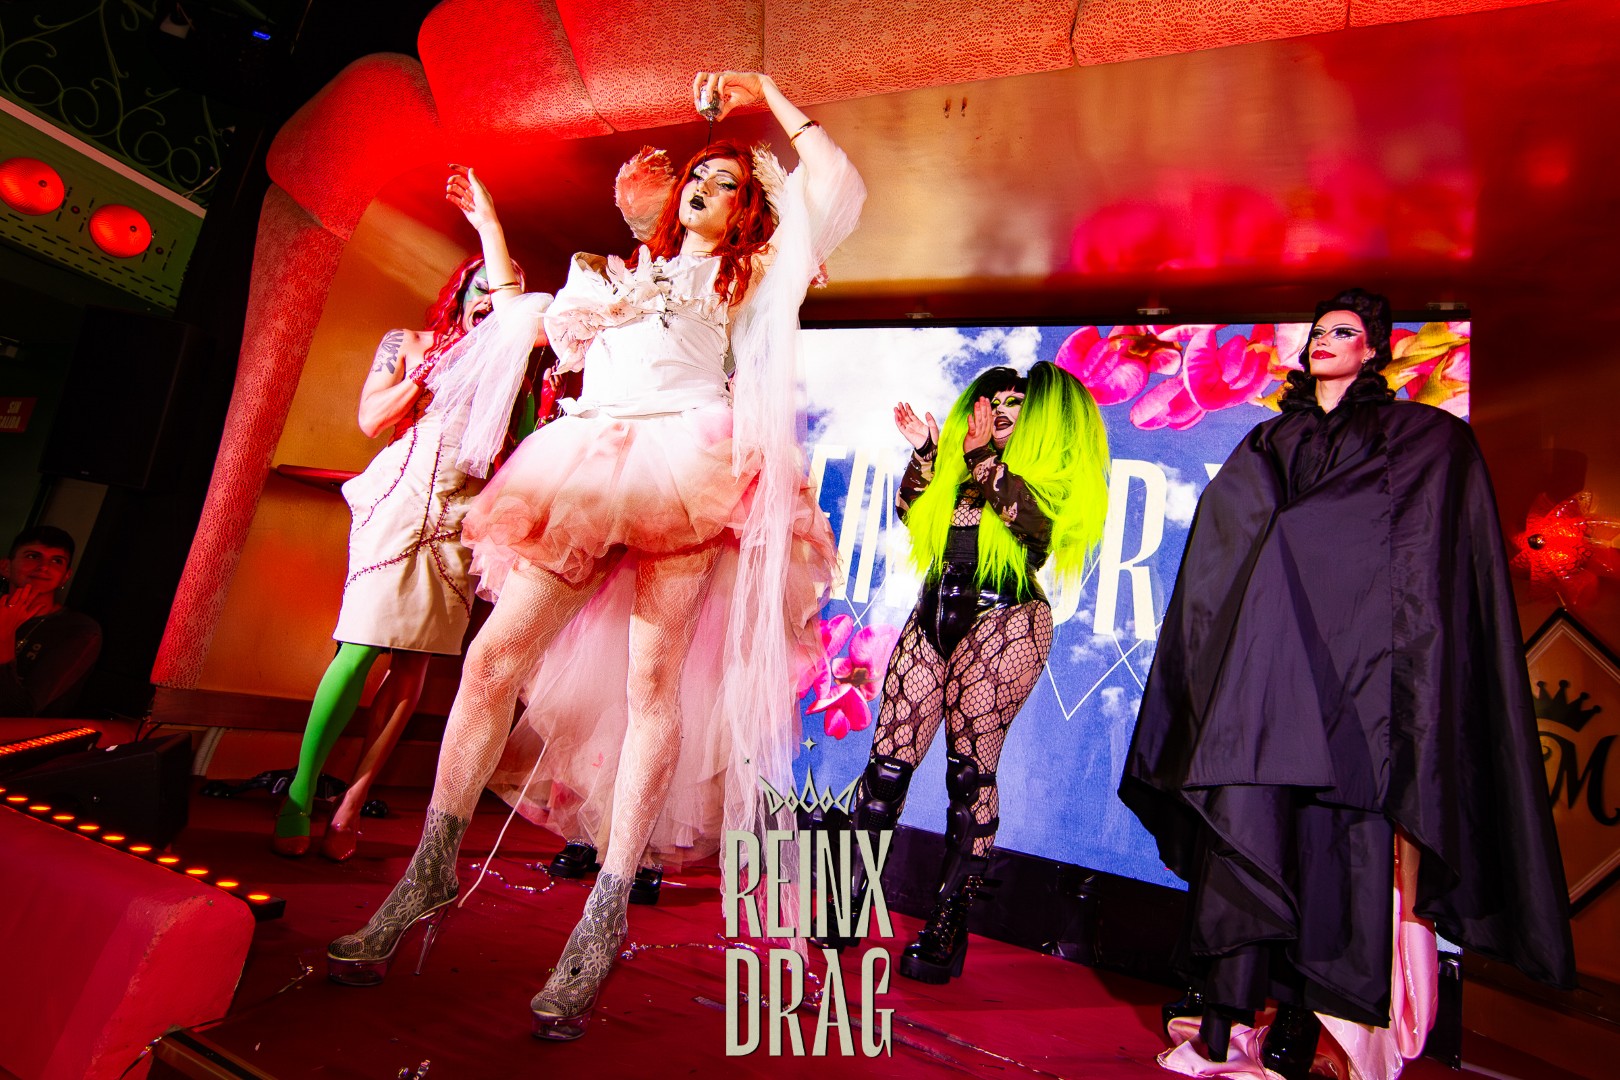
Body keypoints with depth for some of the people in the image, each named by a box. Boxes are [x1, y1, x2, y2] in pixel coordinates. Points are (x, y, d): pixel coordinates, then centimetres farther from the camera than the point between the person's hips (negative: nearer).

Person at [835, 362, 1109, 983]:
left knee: (971, 771, -3)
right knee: (887, 759, 1)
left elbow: (1029, 518, -14)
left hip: (1003, 623, -5)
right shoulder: (960, 458, 20)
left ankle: (948, 928, 8)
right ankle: (848, 899, 12)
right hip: (934, 614, 5)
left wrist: (986, 455, -16)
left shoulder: (1061, 472, 5)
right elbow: (911, 512, 16)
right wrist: (926, 450, 6)